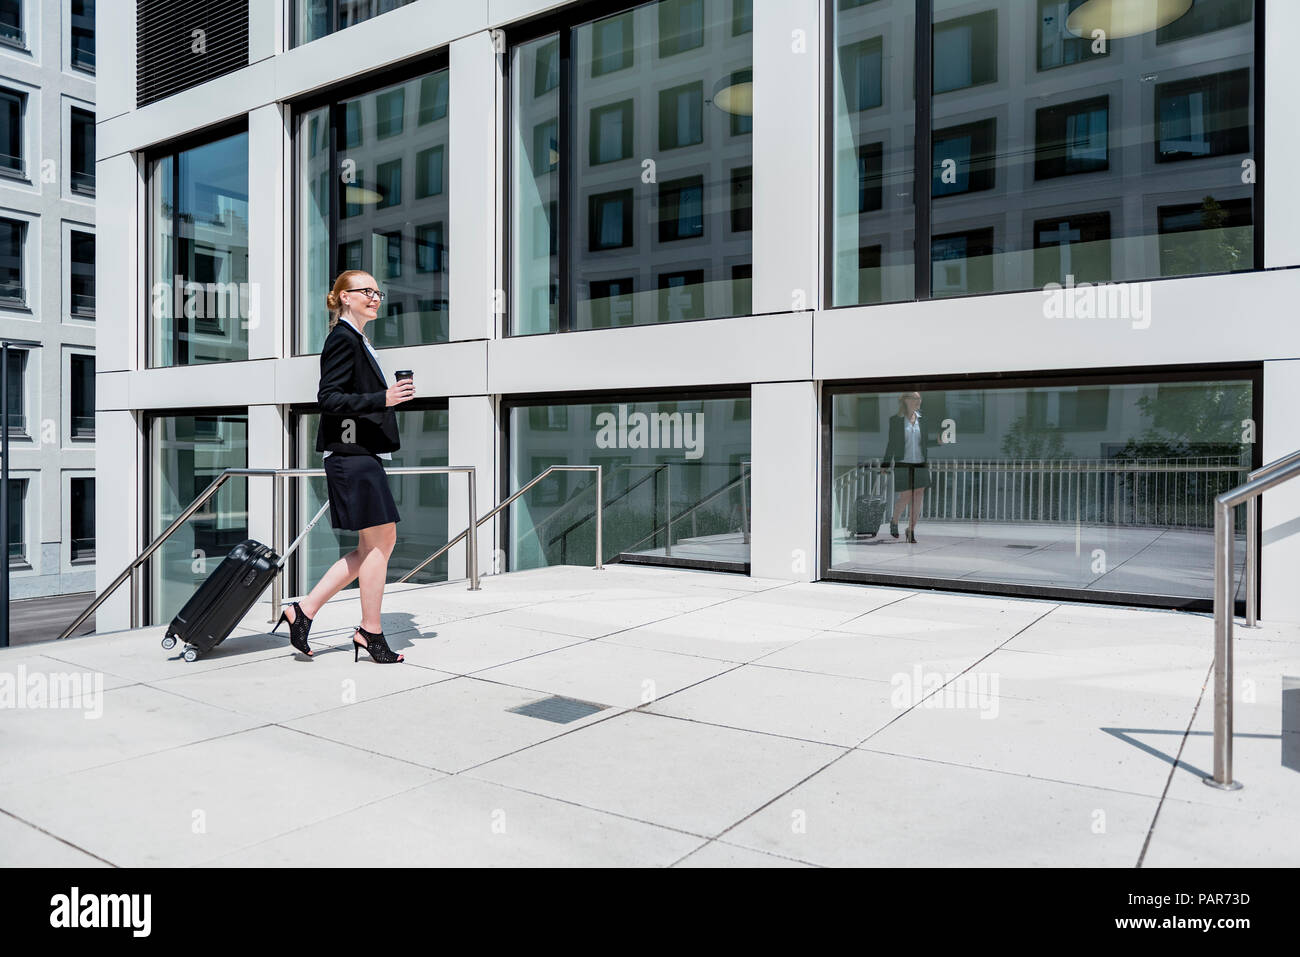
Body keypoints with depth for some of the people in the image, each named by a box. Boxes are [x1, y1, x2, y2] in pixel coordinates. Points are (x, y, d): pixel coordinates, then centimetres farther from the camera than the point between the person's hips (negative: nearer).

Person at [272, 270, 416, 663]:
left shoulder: (357, 341, 19)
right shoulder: (342, 339, -10)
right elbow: (328, 398, -19)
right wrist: (383, 399, -25)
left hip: (362, 455, 10)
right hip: (352, 454, -10)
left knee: (381, 542, 11)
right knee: (377, 543, -3)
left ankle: (304, 611, 15)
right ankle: (370, 633, 10)